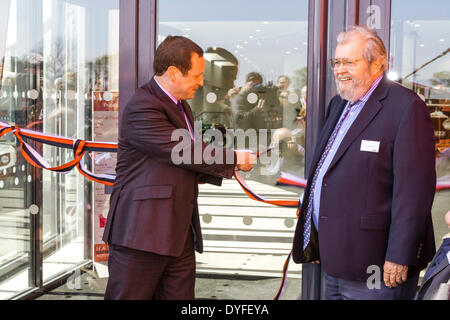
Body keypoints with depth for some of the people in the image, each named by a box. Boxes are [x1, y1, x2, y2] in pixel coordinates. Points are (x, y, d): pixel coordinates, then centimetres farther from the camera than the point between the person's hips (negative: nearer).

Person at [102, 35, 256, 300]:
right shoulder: (142, 109, -15)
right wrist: (234, 160, -6)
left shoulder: (180, 105, 18)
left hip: (179, 234, 9)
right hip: (141, 232, -9)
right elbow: (184, 151, -17)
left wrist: (227, 167, 3)